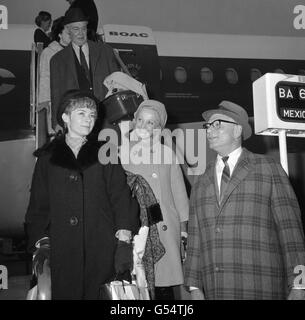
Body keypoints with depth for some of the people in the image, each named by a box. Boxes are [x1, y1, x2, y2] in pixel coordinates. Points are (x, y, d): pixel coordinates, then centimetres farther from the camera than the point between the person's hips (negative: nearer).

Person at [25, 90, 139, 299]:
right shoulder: (48, 157, 12)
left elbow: (121, 197, 2)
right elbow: (38, 204, 10)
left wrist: (124, 241, -8)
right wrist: (41, 243, -1)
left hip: (102, 250, 0)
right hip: (62, 250, 1)